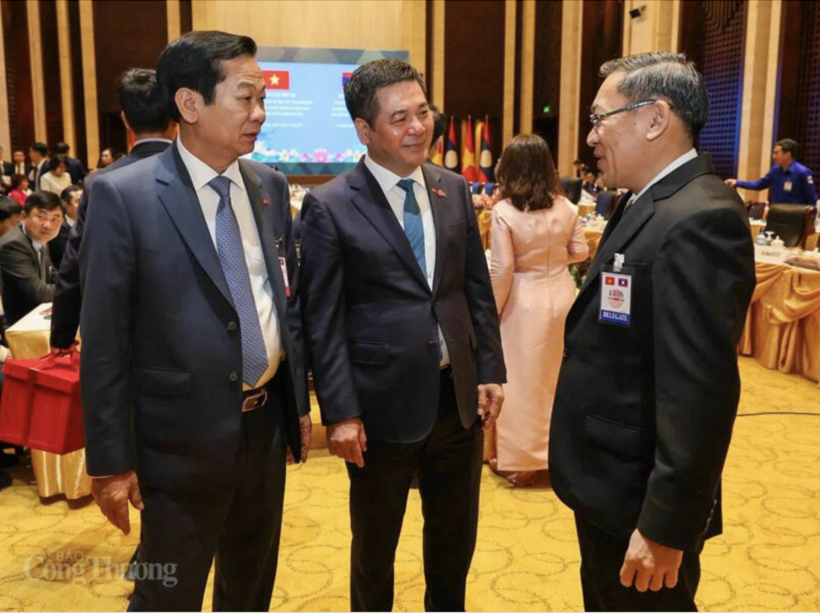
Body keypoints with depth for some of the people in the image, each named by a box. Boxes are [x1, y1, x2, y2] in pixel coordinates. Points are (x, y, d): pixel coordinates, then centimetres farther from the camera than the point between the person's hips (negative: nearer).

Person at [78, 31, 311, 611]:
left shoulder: (270, 185, 3)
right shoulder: (123, 195, -14)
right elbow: (105, 341, -13)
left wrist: (300, 403, 11)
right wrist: (112, 461, -11)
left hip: (267, 423, 5)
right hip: (184, 438, -5)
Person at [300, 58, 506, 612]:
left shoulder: (454, 190, 4)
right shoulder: (330, 206, -10)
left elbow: (478, 290, 8)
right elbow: (323, 321, -10)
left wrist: (490, 372, 4)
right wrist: (341, 413, -13)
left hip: (459, 396, 5)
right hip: (384, 405, -4)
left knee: (456, 536, 21)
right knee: (375, 545, 17)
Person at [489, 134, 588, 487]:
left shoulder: (504, 212, -15)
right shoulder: (565, 207, -2)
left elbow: (502, 269, -15)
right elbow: (580, 252, 7)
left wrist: (493, 311, -3)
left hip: (525, 302, -4)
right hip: (561, 295, 4)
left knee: (524, 380, 7)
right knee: (560, 375, 18)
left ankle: (522, 460, 16)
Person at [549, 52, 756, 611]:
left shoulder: (697, 218, -24)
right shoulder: (651, 205, 8)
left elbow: (700, 390, -28)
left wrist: (665, 525, -24)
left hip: (640, 498, -9)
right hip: (612, 483, 9)